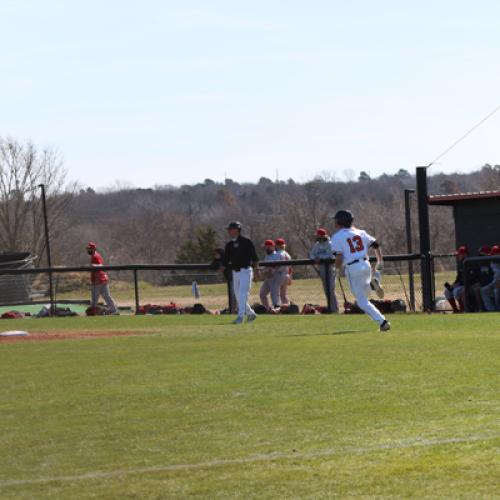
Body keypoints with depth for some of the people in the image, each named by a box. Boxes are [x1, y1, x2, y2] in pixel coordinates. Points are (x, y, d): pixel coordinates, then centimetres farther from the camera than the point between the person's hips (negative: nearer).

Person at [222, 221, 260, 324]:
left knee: (243, 294, -13)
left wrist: (255, 270, -14)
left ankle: (240, 317, -18)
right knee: (238, 296, 8)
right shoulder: (229, 244, 12)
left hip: (245, 271, -7)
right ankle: (250, 313, 24)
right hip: (235, 272, 7)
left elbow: (254, 257, -7)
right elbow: (225, 260, 15)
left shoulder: (246, 242, -5)